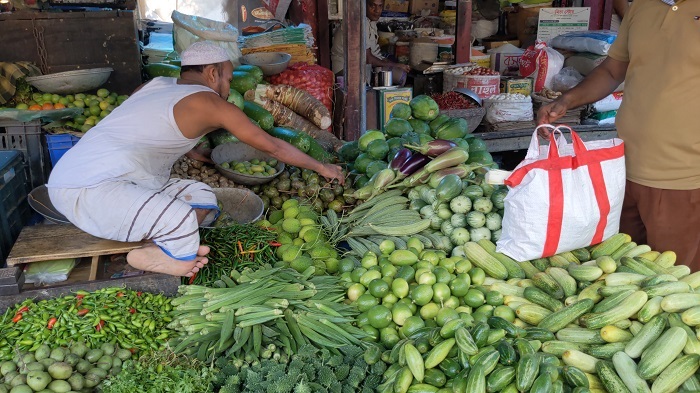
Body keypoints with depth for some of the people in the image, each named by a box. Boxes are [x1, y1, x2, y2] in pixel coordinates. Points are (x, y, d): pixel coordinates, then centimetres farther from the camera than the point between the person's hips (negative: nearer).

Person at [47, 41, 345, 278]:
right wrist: (321, 168, 10)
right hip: (87, 190, -9)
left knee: (202, 197, 4)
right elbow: (272, 146, -2)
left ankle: (150, 253, -12)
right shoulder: (208, 102, -9)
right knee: (183, 220, -32)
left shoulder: (158, 84, 13)